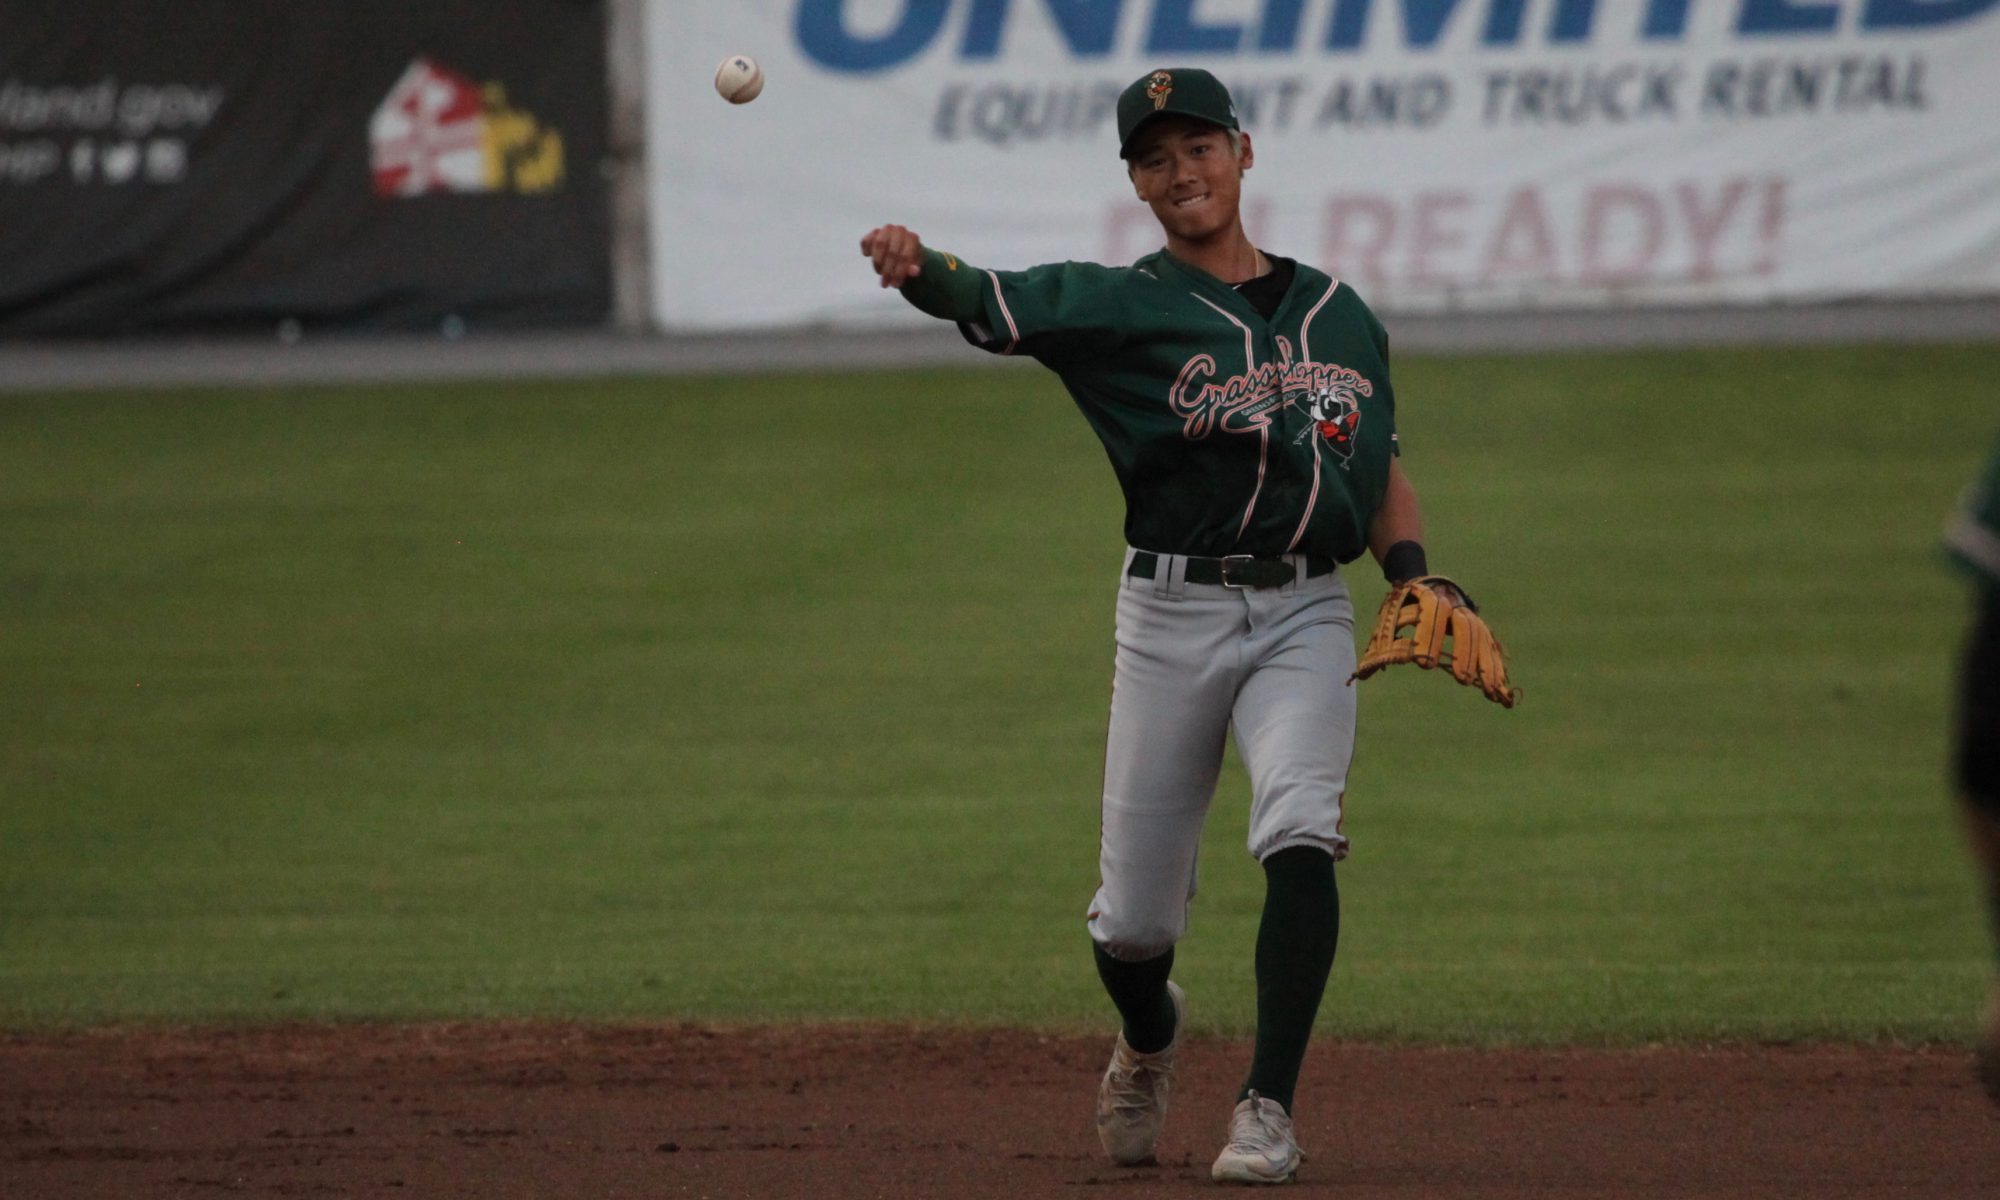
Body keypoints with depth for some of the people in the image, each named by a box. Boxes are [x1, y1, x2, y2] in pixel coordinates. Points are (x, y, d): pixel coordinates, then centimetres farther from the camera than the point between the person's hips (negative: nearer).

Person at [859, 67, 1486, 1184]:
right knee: (1133, 921, 4)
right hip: (1173, 615, -1)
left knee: (1299, 831, -25)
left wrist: (1415, 576, 0)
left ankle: (1269, 1109, -19)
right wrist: (916, 266, -41)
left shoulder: (1339, 313, 10)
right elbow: (991, 301, -19)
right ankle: (1149, 1038, 41)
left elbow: (1384, 467, 19)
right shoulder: (1123, 307, -1)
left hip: (1306, 611, 1)